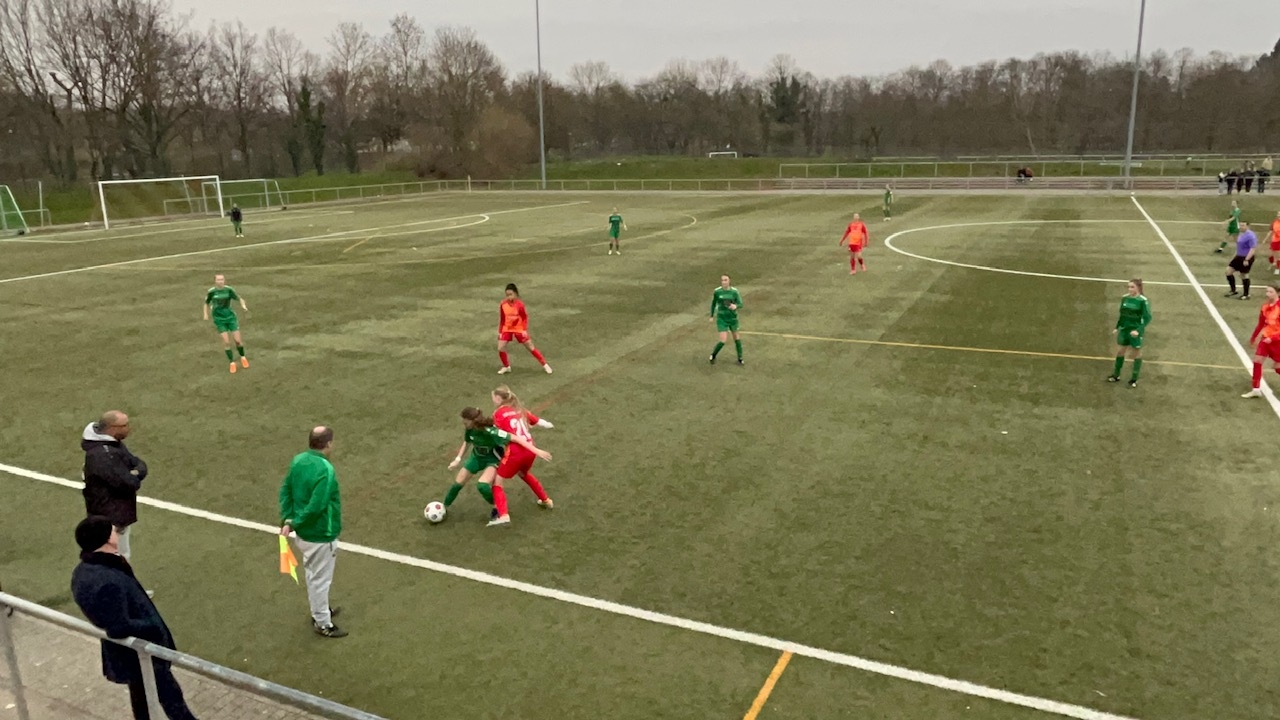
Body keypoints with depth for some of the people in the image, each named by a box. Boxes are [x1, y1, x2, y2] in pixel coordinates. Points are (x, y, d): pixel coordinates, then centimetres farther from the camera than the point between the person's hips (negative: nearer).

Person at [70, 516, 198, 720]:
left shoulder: (83, 571, -4)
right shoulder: (108, 582, -36)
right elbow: (119, 627, -31)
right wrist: (155, 627, -18)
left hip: (125, 652, 9)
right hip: (140, 652, -9)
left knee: (140, 694, 29)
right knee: (171, 697, 10)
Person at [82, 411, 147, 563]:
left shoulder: (115, 444, 5)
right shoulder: (98, 454, -26)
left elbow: (139, 464, 5)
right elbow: (126, 482, -30)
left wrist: (136, 473, -17)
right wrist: (136, 479, -8)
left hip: (122, 514, 10)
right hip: (108, 518, -10)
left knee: (123, 557, 24)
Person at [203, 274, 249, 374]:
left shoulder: (229, 290, -10)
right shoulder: (211, 292, -9)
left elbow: (240, 299, -4)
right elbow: (206, 303, 8)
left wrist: (243, 305, -25)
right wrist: (206, 314, -7)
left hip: (231, 317, 0)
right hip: (219, 320, 0)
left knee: (238, 340, 0)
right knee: (226, 341, -8)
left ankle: (243, 357, 28)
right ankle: (232, 362, 9)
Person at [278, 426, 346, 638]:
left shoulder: (298, 460, -2)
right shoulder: (325, 470, -28)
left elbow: (286, 490, 4)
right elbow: (316, 506, -31)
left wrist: (287, 519, -2)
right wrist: (294, 524, -17)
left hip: (304, 532, 8)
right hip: (321, 535, -8)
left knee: (313, 574, 26)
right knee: (321, 579, 9)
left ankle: (319, 612, 45)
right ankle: (323, 624, 25)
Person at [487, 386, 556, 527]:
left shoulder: (499, 413, -4)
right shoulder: (520, 410, 14)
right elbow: (538, 421, 20)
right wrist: (548, 425, 33)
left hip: (515, 452, -7)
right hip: (530, 450, 7)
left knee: (498, 482, 6)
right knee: (523, 473, 36)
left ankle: (503, 516, -11)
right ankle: (546, 500, 44)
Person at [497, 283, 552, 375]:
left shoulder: (520, 304, -18)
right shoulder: (503, 304, -10)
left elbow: (525, 317, -6)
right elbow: (501, 319, 2)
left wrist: (525, 330, -13)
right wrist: (500, 332, 3)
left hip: (519, 329, -3)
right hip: (506, 329, 3)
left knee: (531, 348, 2)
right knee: (500, 348, -7)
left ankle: (545, 365, 14)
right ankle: (506, 367, 17)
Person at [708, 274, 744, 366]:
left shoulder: (734, 291, -9)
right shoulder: (717, 291, -7)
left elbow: (741, 305, -9)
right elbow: (713, 303, 9)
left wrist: (735, 306, -33)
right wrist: (712, 316, 15)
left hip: (733, 318, 2)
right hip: (722, 318, -2)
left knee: (737, 338, 11)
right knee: (724, 341, -11)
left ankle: (740, 358, 31)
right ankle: (713, 355, 16)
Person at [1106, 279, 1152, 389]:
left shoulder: (1143, 301, -14)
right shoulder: (1125, 298, 2)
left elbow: (1147, 318, -14)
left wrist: (1138, 330, -24)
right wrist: (1117, 327, 13)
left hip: (1135, 332, -5)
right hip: (1124, 329, 5)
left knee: (1136, 354, 7)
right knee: (1119, 351, 10)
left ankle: (1134, 379, 16)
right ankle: (1116, 375, 24)